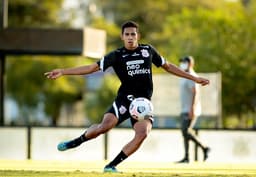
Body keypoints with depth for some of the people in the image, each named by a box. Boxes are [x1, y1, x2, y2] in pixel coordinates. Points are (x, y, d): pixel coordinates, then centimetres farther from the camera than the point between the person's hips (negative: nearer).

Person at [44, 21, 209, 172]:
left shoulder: (148, 50, 10)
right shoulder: (117, 55, 2)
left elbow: (168, 66, 22)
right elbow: (92, 67, -2)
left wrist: (194, 78, 22)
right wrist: (63, 71, -10)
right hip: (125, 99, -2)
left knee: (143, 133, -24)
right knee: (105, 125, -26)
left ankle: (112, 165, -14)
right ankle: (76, 142, 2)